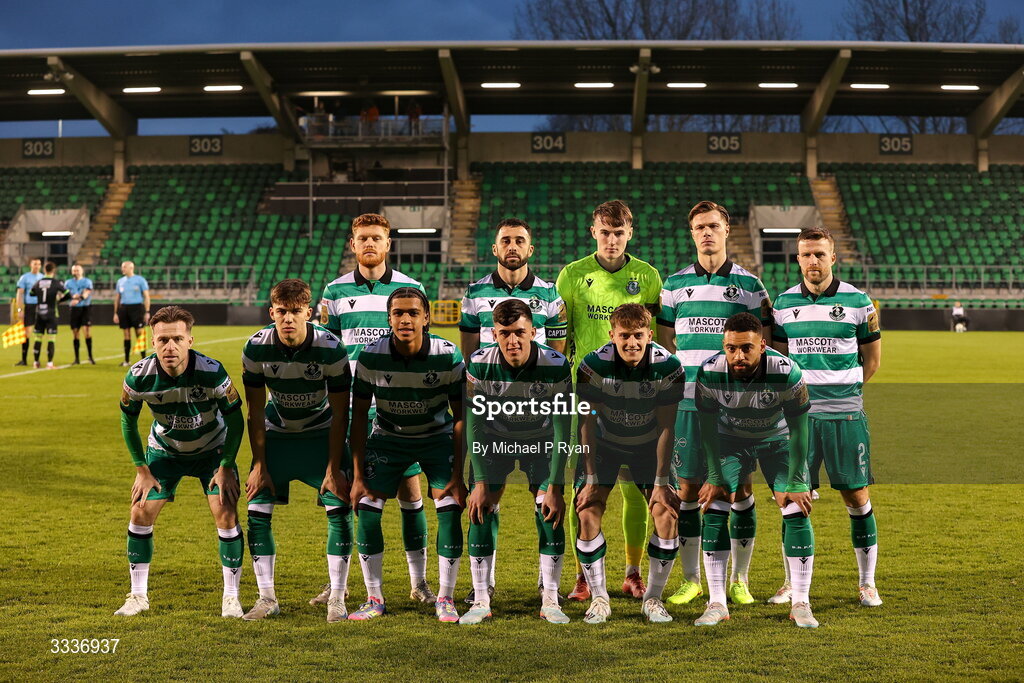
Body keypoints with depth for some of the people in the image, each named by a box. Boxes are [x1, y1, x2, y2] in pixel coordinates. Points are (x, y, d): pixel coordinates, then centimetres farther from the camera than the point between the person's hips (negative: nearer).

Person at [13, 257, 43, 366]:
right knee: (25, 332, -2)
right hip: (29, 307, -2)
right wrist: (19, 309, -8)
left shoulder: (43, 278, 10)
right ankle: (24, 359, 4)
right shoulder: (24, 277, 2)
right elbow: (19, 294, 0)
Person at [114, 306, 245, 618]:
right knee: (141, 513, -6)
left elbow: (235, 420, -16)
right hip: (164, 450, 2)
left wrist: (225, 467, -16)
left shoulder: (211, 372, -31)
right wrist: (142, 470, -5)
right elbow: (128, 422, -5)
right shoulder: (138, 377, -25)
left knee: (226, 515, -14)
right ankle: (138, 596, 12)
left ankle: (231, 597, 1)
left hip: (212, 450, -2)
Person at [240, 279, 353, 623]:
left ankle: (337, 598, 2)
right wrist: (259, 465, -10)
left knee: (340, 509, -12)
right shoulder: (256, 348, -19)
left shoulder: (331, 349, -24)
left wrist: (333, 468, -18)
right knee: (257, 510, -6)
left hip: (322, 433, -2)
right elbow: (255, 412, -8)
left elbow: (340, 414, -16)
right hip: (276, 432, 2)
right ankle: (267, 598, 7)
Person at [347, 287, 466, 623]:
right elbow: (359, 413, -9)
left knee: (450, 508, -15)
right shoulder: (371, 357, -19)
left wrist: (458, 474, -16)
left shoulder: (448, 356, -21)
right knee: (367, 509, -11)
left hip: (438, 438, -1)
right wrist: (358, 475, -10)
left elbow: (461, 416, -12)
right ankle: (374, 599, 6)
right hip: (387, 438, 1)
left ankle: (446, 599, 2)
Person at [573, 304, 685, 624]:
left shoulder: (669, 367, -23)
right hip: (604, 444, 0)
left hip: (649, 446, 1)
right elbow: (588, 423, -17)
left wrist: (661, 482, -18)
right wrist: (591, 478, -18)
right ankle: (599, 599, 2)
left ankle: (653, 598, 5)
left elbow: (666, 428, -17)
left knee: (668, 514, -13)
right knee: (588, 514, -14)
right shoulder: (593, 365, -25)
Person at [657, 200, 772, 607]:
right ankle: (691, 579, 15)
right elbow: (665, 344, 12)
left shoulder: (749, 284, 5)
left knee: (740, 487, 2)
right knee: (687, 488, 3)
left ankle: (739, 579, 14)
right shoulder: (675, 284, 8)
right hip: (689, 403, 1)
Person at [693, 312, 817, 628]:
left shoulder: (787, 373, -33)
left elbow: (798, 431, -19)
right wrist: (715, 478, -13)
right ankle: (716, 604, -1)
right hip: (730, 439, 1)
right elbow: (708, 428, -14)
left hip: (777, 439, -1)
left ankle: (801, 603, 3)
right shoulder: (709, 372, -29)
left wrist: (795, 483, -16)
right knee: (713, 510, -11)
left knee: (797, 513, -11)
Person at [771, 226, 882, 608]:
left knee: (856, 496, 2)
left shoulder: (857, 301, 0)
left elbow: (872, 358, 8)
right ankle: (793, 581, 16)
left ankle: (867, 583, 15)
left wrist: (843, 388, 5)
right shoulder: (784, 303, 6)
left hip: (845, 415, -2)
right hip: (798, 416, 2)